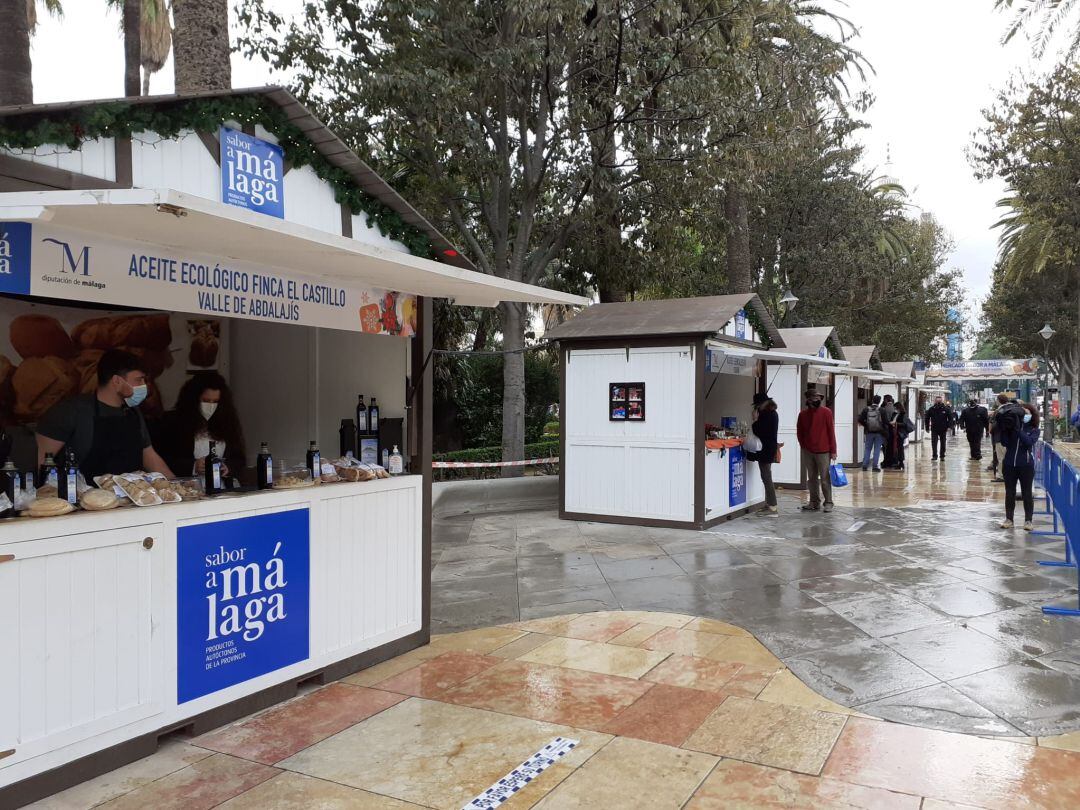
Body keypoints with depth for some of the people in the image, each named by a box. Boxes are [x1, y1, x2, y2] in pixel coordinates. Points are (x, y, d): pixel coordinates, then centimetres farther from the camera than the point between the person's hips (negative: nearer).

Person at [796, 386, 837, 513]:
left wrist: (833, 450, -7)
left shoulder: (826, 412, -6)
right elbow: (799, 432, 14)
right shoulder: (803, 414, 5)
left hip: (823, 451, -4)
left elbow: (831, 431, -6)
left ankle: (828, 503, 7)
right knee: (812, 478, 10)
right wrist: (803, 446, 8)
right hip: (808, 452, 4)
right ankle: (814, 502, 19)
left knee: (825, 478, -1)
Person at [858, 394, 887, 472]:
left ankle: (865, 465, 9)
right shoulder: (881, 410, -10)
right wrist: (885, 430, 6)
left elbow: (860, 420, -7)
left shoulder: (866, 409, -4)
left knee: (867, 449, 11)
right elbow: (885, 421, -12)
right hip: (879, 432, -2)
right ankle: (875, 466, 3)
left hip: (869, 432, 2)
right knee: (877, 449, 5)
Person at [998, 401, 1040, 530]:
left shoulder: (1033, 430, -1)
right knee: (1009, 493, 10)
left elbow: (1029, 442, -19)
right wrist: (1003, 430, -19)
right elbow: (1004, 443, -7)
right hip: (1009, 464, 2)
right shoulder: (1010, 426, 2)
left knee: (1026, 493, 5)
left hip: (1026, 465, -2)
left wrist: (1018, 430, -27)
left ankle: (1028, 520, 13)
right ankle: (1008, 519, 19)